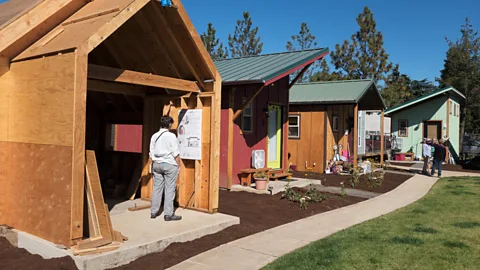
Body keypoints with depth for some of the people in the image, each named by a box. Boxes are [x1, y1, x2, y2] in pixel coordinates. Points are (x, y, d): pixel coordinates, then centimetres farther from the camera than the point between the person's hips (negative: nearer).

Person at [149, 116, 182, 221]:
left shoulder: (154, 136, 7)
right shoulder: (171, 136, -10)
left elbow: (151, 153, 10)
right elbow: (176, 153, -10)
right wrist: (178, 165, -1)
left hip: (157, 164, 6)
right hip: (169, 165, -6)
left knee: (157, 188, 12)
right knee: (169, 189, 0)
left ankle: (154, 212, 18)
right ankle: (168, 214, 2)